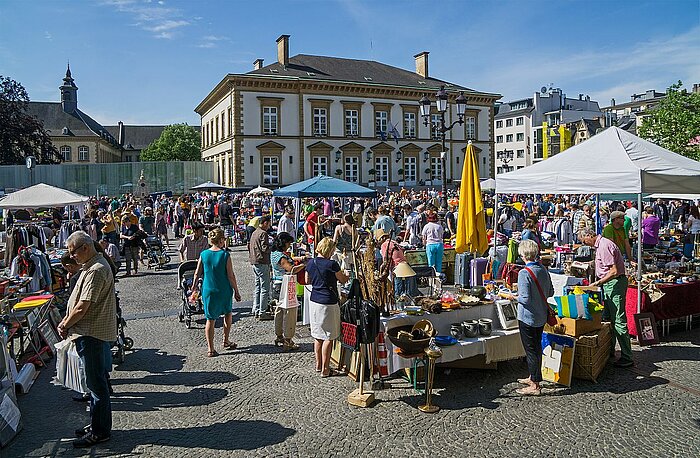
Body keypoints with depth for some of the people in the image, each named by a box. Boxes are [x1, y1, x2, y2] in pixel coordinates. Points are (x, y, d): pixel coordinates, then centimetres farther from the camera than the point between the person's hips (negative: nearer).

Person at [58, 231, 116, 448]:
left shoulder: (96, 271, -21)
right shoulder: (93, 265, 13)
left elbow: (82, 308, -22)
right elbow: (78, 301, 18)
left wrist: (65, 326, -7)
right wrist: (66, 322, 7)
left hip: (92, 334, -10)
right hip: (93, 332, 10)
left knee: (96, 383, 0)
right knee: (96, 380, 18)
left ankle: (100, 431, 10)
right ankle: (97, 423, 30)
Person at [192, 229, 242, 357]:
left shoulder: (203, 254, -4)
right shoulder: (225, 255, -12)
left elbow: (197, 274, 3)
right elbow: (231, 276, -10)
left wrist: (194, 286, 20)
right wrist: (236, 291, 0)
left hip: (208, 290, 2)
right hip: (224, 291, -2)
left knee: (210, 319, 8)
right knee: (228, 313, 23)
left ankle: (210, 349, 9)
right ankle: (226, 341, 29)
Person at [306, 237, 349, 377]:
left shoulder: (310, 263, 2)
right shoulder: (332, 264, -15)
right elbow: (343, 280, 0)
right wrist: (348, 275, 21)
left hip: (314, 302, 7)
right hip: (328, 303, -7)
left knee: (317, 336, 17)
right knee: (328, 337, 2)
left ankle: (318, 365, 28)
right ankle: (325, 369, 7)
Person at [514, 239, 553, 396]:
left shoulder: (524, 273, -21)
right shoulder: (544, 270, 1)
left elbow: (525, 298, -24)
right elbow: (551, 292, 8)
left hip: (528, 317, -8)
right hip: (542, 316, 8)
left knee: (530, 350, 1)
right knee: (537, 347, 19)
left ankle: (535, 386, 8)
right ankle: (533, 377, 34)